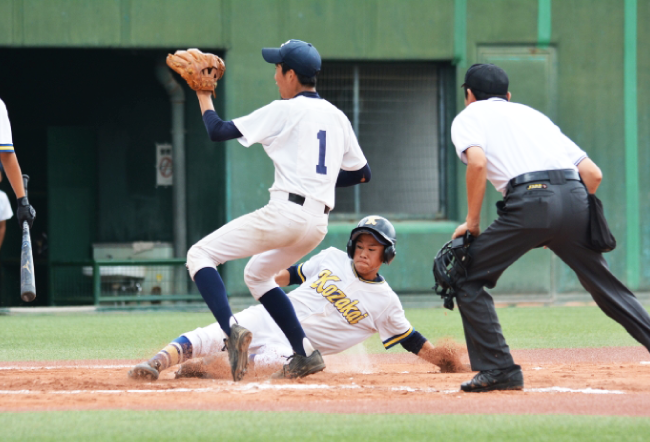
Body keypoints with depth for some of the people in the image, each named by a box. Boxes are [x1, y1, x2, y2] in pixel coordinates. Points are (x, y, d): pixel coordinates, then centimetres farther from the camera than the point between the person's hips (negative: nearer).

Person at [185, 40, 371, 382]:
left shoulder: (285, 111, -4)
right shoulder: (337, 117, 16)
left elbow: (218, 131, -2)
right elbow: (362, 173, 22)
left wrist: (203, 95, 14)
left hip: (286, 212, -8)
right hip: (318, 222, 8)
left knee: (200, 254, -2)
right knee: (257, 273, 29)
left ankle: (232, 329, -26)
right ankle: (305, 354, 18)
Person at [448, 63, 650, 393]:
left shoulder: (469, 117, 18)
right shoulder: (533, 114, 33)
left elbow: (477, 162, -6)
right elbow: (593, 173, 24)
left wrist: (472, 223, 2)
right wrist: (563, 227, 30)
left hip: (529, 199, -5)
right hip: (575, 198, 5)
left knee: (468, 280, 8)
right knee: (606, 286, 16)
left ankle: (499, 369, -1)